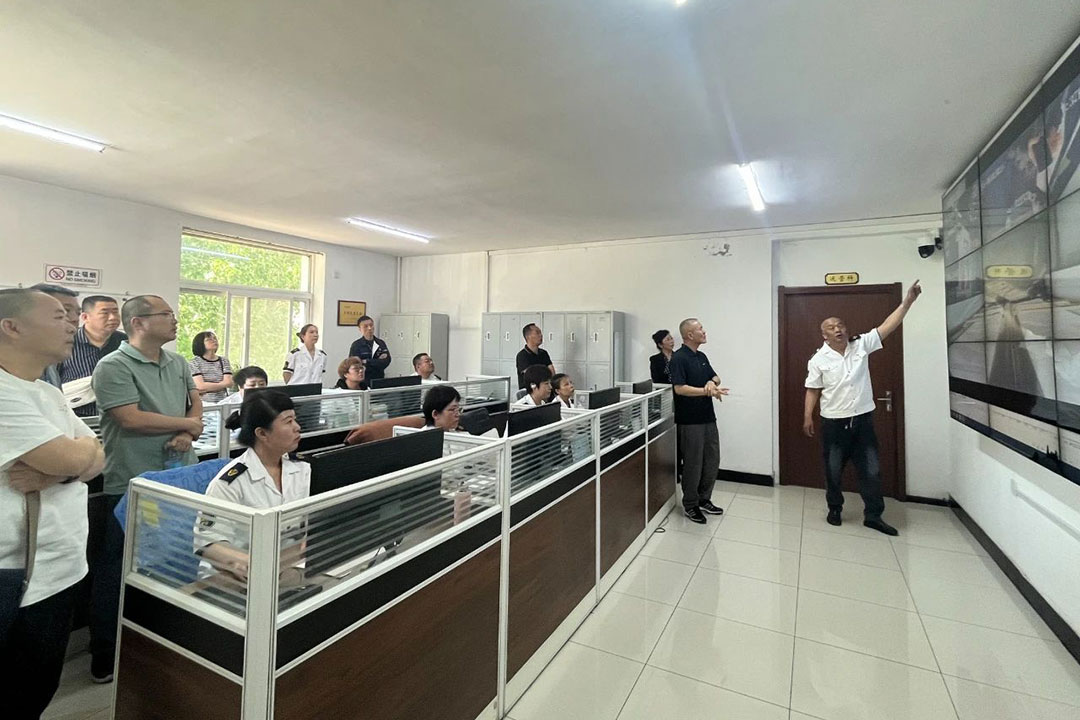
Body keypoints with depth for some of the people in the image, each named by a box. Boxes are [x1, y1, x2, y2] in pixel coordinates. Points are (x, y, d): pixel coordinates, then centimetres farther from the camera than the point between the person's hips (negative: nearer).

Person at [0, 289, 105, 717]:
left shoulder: (49, 394, 9)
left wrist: (54, 472, -13)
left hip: (60, 568, 8)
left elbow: (96, 460, 7)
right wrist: (80, 446, -3)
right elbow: (71, 459, -25)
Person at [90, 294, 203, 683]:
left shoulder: (178, 364, 9)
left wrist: (188, 435, -7)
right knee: (116, 569, 9)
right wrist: (187, 424, -8)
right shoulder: (113, 367, -12)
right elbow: (132, 419, -20)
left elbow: (195, 401, 13)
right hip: (130, 485, -6)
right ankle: (105, 655, 26)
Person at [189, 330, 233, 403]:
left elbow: (229, 383, 0)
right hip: (203, 403, -3)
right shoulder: (194, 362, 3)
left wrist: (207, 387, -7)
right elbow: (200, 386, -8)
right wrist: (222, 385, -1)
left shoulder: (224, 361, 12)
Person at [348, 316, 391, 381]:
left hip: (379, 380, 3)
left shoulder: (381, 343, 6)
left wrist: (367, 362, -12)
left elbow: (387, 360, -5)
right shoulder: (356, 345, -3)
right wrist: (379, 361, -8)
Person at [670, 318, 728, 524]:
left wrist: (712, 382, -4)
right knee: (693, 463, 1)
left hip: (708, 416, 8)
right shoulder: (679, 358, -14)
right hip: (690, 420, -8)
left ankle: (704, 500, 28)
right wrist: (707, 391, -23)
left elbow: (715, 377, 19)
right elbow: (679, 388, -21)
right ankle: (690, 505, 16)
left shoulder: (702, 356, 13)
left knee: (712, 461, 13)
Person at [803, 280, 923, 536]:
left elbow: (887, 326, -5)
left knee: (871, 469, 7)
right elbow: (813, 390, -3)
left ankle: (873, 515, 18)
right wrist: (807, 417, -7)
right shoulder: (818, 360, -6)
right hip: (834, 422, -2)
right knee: (833, 470, 9)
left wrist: (907, 301, -13)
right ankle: (834, 509, 26)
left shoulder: (861, 345, 1)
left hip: (863, 419, 2)